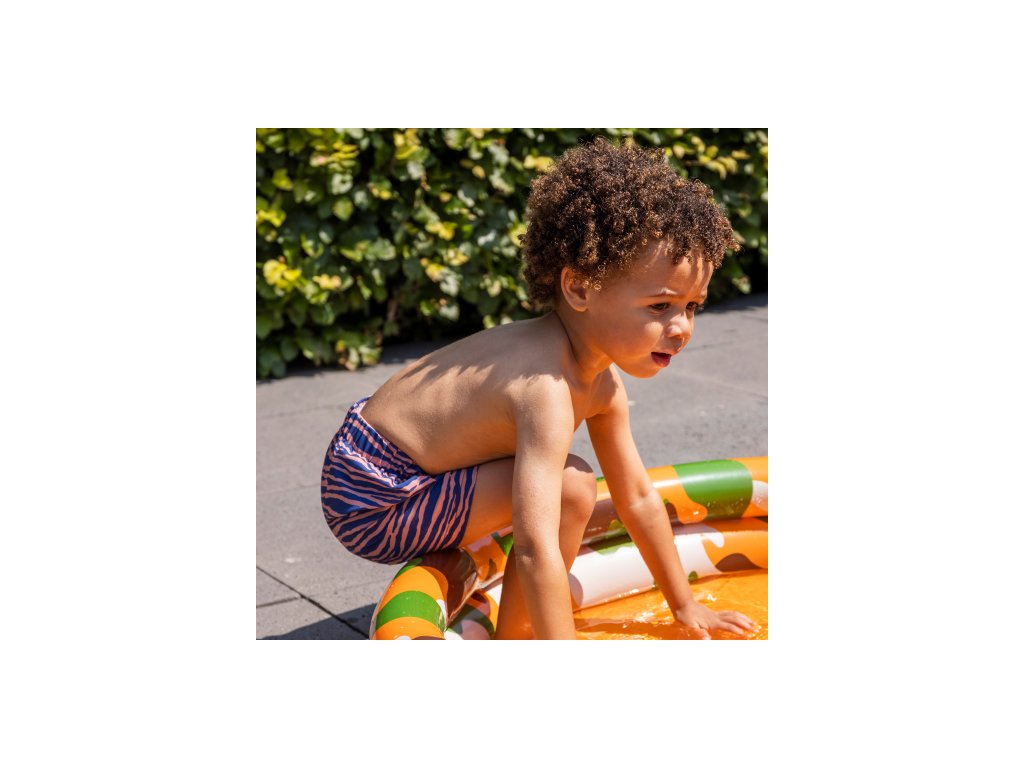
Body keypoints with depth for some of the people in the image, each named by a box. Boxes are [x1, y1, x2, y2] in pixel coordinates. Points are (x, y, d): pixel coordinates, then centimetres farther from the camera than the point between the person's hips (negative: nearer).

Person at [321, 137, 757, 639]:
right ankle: (514, 639, -5)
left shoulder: (602, 383, 0)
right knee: (570, 485, -21)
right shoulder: (546, 390, -30)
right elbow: (537, 549, -38)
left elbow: (638, 499, 12)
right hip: (371, 500, -10)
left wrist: (683, 604, 19)